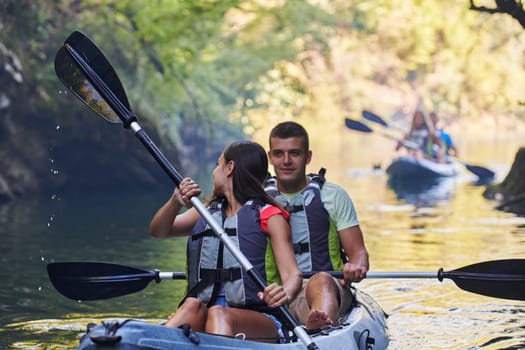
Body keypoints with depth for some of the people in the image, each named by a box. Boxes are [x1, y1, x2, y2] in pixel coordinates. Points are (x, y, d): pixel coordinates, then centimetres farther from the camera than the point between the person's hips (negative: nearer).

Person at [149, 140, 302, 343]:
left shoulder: (269, 216, 6)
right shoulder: (208, 212, 25)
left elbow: (293, 275, -6)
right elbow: (158, 231, 16)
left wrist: (285, 293, -31)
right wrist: (175, 202, -5)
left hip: (259, 320, -4)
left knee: (218, 313, -36)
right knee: (193, 306, -31)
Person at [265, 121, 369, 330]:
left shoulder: (333, 196, 13)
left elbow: (358, 252, 8)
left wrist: (356, 267, -16)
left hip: (330, 289, -2)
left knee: (321, 281, -40)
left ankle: (320, 327, -72)